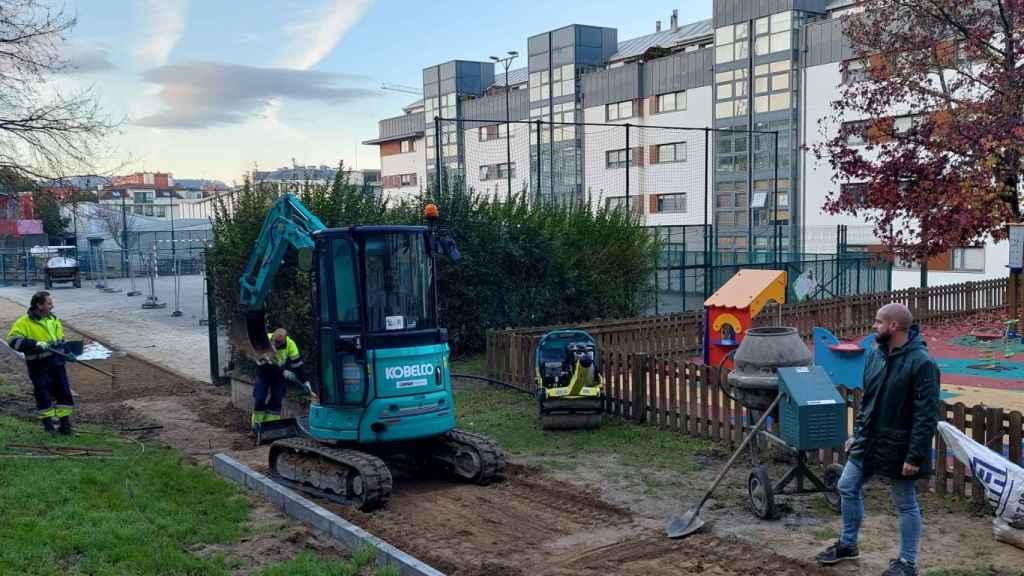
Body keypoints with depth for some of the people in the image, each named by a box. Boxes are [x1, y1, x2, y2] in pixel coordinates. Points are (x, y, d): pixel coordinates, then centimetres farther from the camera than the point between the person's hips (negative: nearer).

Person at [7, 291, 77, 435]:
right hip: (39, 365, -5)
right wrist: (36, 344, -25)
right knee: (43, 394, 1)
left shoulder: (53, 320, 11)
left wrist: (68, 353, 9)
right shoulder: (25, 322, -8)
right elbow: (14, 340, -16)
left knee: (64, 391, 4)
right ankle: (47, 421, 16)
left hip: (57, 363, 5)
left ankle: (65, 421, 13)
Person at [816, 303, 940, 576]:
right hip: (868, 441, 8)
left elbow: (927, 415, -20)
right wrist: (857, 433, 15)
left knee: (906, 505, 7)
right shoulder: (875, 355, 5)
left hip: (898, 447, -8)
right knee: (848, 488, 14)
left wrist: (915, 456, -21)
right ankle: (848, 544, 31)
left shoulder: (921, 362, -20)